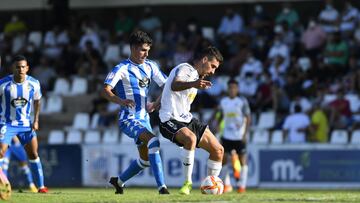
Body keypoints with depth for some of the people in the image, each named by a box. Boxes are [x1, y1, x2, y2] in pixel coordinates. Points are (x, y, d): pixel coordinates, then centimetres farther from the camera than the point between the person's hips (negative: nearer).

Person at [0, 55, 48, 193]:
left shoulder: (34, 83, -8)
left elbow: (37, 101, 10)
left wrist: (36, 120, 1)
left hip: (26, 123, 3)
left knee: (33, 154, 3)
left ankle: (41, 186, 13)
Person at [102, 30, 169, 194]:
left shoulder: (150, 66, 7)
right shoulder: (122, 69, -12)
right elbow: (105, 90, -22)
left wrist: (155, 105, -7)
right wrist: (120, 101, -41)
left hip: (143, 118, 8)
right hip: (128, 118, -8)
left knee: (146, 159, 12)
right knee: (153, 141, -30)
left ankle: (118, 181, 35)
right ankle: (162, 187, -35)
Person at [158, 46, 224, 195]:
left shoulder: (196, 76, 18)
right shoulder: (185, 69, -13)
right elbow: (174, 85, -37)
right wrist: (193, 84, -55)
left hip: (187, 119, 10)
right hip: (171, 120, -10)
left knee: (218, 150, 3)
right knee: (191, 138, -38)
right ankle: (187, 183, -27)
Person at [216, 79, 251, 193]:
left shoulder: (242, 101, -5)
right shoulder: (223, 101, 7)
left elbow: (248, 118, -5)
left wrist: (245, 133, -13)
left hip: (239, 136, -4)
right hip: (227, 136, 4)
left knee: (242, 159, -1)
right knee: (224, 159, -1)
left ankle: (242, 185, 4)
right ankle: (227, 185, 8)